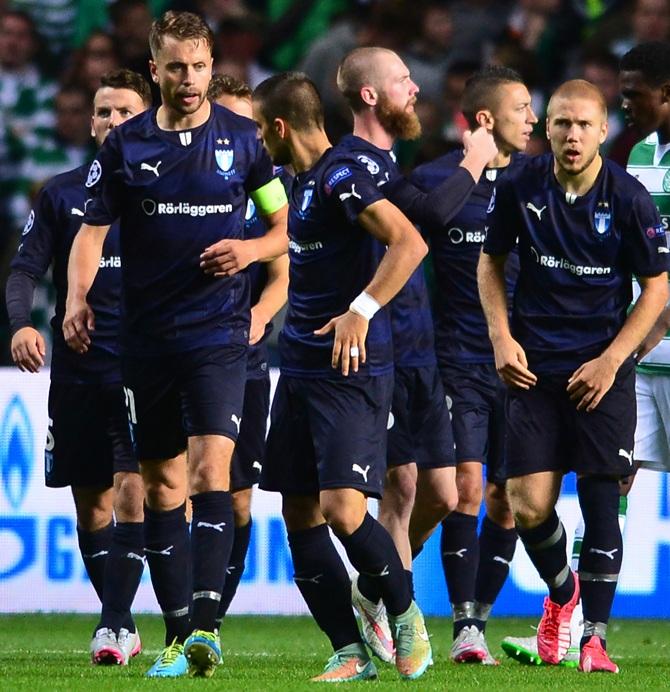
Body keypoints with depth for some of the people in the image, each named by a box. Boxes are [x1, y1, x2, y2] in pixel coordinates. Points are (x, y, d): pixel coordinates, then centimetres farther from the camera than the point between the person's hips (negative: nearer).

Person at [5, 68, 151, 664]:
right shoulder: (62, 194, 8)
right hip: (77, 373, 3)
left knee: (131, 494, -15)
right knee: (92, 504, 7)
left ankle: (114, 625, -15)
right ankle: (122, 626, 19)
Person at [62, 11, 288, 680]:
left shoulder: (241, 138, 3)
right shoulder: (125, 146, 3)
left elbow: (285, 224, 11)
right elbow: (92, 229, 4)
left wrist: (252, 249, -10)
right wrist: (77, 298, -13)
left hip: (219, 332, -2)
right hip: (146, 336, 2)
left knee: (210, 470, -17)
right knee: (161, 485, 6)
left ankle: (205, 625, -24)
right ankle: (178, 635, 13)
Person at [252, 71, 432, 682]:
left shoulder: (340, 178, -13)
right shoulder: (304, 181, 16)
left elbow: (409, 243, -26)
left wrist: (362, 311, -31)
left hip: (350, 373, -10)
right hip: (301, 369, 10)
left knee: (342, 508, -17)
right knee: (300, 515, 4)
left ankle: (406, 616, 5)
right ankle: (351, 655, 8)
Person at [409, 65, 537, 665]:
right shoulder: (432, 181, -3)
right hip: (459, 361, -3)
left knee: (507, 501, 3)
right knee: (468, 486, -13)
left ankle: (480, 620, 15)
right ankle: (464, 631, -9)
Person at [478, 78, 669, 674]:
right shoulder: (520, 189, -3)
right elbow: (490, 263, 12)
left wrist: (610, 361, -9)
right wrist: (502, 339, -1)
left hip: (602, 370, -2)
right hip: (535, 367, 2)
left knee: (600, 502, -5)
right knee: (528, 507, -4)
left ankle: (595, 636, 4)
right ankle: (561, 591, 26)